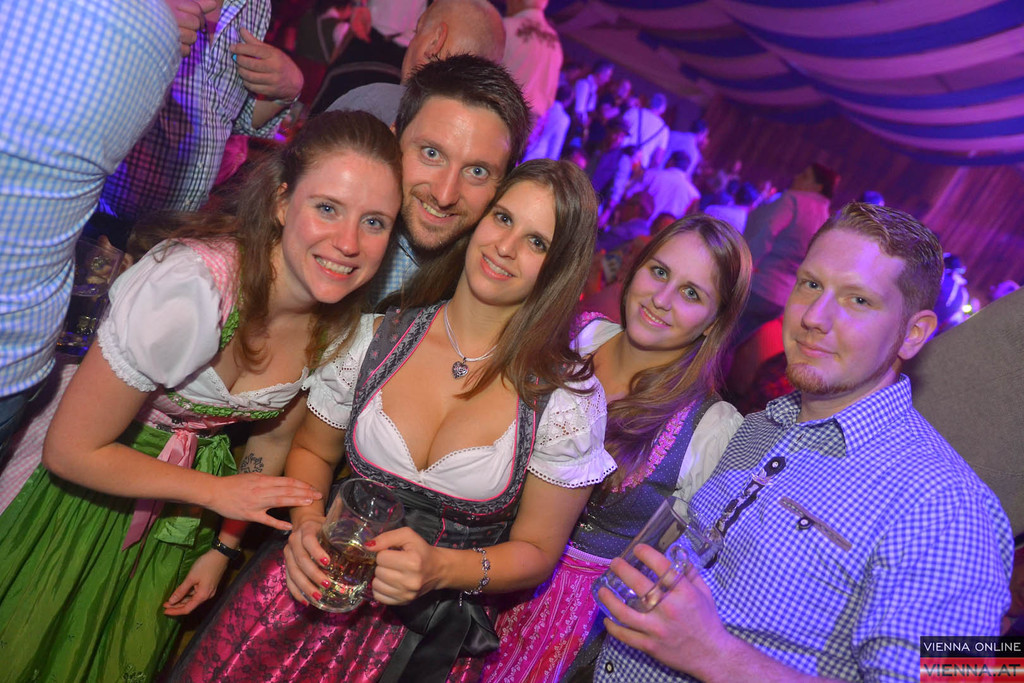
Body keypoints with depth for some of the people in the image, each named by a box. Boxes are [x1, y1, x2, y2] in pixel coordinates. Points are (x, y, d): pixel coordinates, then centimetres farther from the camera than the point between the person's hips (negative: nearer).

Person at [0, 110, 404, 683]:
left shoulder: (344, 320, -15)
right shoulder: (189, 288, -35)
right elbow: (72, 451, -25)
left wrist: (223, 548, 5)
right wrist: (216, 493, -19)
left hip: (185, 512, 5)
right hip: (91, 488, -5)